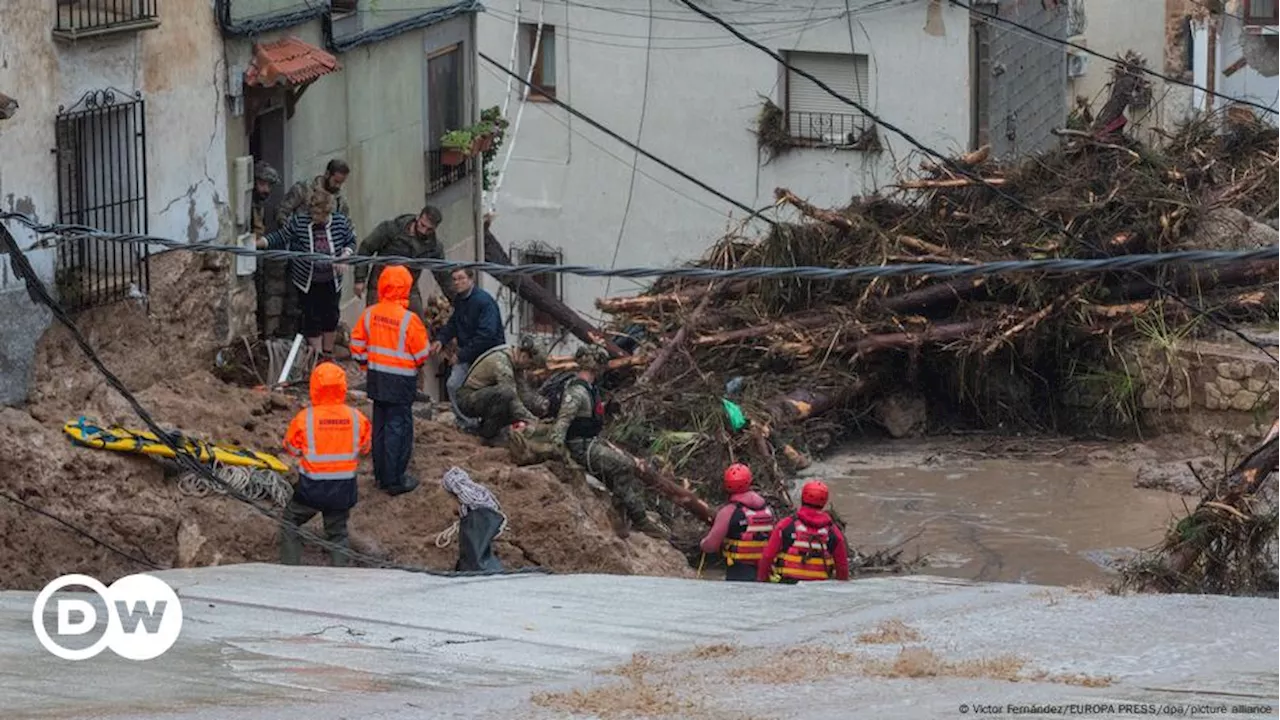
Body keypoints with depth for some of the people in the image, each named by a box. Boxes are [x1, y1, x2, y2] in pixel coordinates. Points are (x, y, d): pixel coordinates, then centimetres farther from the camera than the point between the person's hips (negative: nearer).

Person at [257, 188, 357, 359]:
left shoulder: (340, 222, -12)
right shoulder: (298, 222, -17)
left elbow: (351, 242, 3)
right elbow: (280, 237, -9)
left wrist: (345, 256, -15)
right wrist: (259, 243, -22)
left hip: (332, 281, 2)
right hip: (307, 282, -2)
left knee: (331, 317, 12)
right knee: (312, 319, 2)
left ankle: (328, 355, 30)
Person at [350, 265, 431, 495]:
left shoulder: (369, 314, -3)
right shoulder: (409, 319, -20)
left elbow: (357, 344, 5)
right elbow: (422, 353, -12)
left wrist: (365, 364, 21)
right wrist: (418, 362, 10)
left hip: (377, 379, 6)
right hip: (401, 381, -6)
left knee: (380, 425, 17)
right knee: (398, 427, 1)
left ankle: (381, 474, 26)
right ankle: (395, 480, 3)